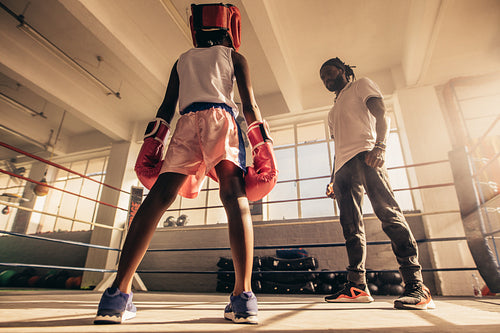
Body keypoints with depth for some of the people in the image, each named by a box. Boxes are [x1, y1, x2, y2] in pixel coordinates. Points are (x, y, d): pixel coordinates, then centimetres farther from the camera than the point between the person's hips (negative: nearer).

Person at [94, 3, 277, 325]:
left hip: (187, 123, 3)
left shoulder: (182, 60, 31)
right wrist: (262, 148, 3)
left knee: (158, 198, -8)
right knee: (235, 196, -17)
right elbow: (250, 104, 8)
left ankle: (118, 293, -14)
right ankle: (243, 296, -28)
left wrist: (153, 144, 12)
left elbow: (167, 107, 18)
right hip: (221, 117, -2)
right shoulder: (235, 57, 24)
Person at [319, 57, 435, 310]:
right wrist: (333, 179, 19)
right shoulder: (333, 111, 34)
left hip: (365, 155, -7)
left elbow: (381, 114, -1)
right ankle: (357, 286, 2)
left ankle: (416, 285, -17)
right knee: (351, 227, 0)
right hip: (343, 166, 7)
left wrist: (379, 145, -20)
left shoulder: (361, 85, 17)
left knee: (388, 212, -19)